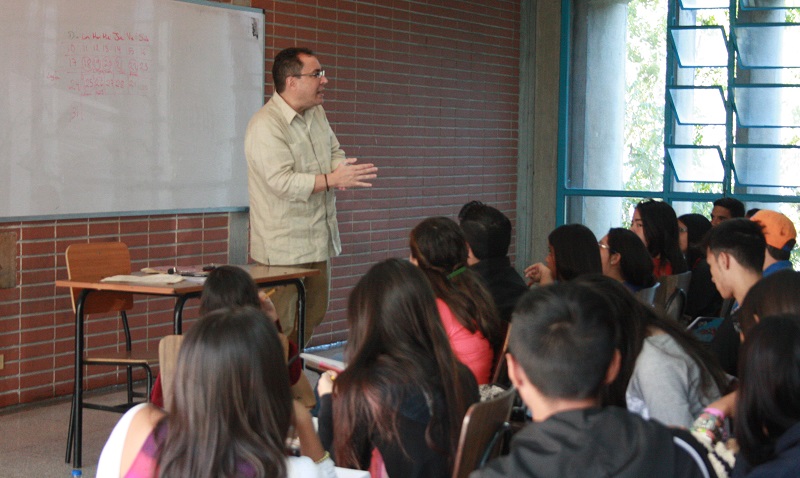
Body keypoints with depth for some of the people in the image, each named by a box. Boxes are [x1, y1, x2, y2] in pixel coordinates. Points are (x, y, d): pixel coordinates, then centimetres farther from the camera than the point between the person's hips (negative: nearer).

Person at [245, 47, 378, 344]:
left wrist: (342, 172, -3)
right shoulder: (266, 125, -17)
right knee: (280, 328, -7)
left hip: (318, 241, 9)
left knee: (313, 318, 14)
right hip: (282, 249, -9)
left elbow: (335, 152, 21)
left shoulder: (317, 113, 12)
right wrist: (331, 180, -28)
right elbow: (281, 181, -25)